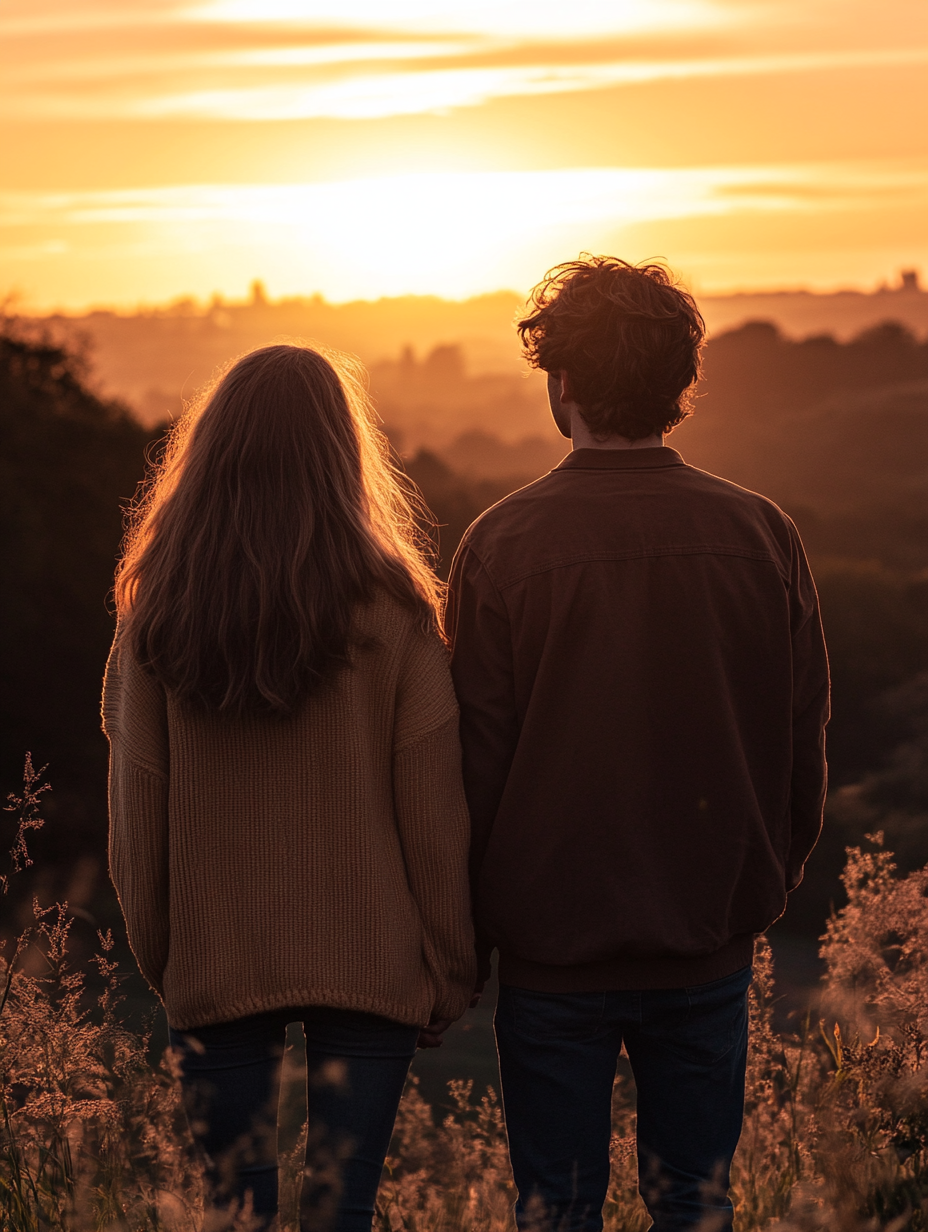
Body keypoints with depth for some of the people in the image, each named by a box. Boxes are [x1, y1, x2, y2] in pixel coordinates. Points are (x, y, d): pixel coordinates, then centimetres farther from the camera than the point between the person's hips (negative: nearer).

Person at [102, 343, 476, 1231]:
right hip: (366, 959, -1)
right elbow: (433, 815, -6)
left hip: (213, 960, 2)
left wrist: (158, 958, 13)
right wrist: (447, 971, 4)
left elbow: (137, 813, 2)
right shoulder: (390, 610, -8)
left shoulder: (160, 613, -3)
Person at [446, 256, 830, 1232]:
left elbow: (476, 761, -8)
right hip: (712, 949, 2)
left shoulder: (500, 546, -12)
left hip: (553, 950, -2)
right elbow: (804, 754, 3)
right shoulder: (761, 536, -4)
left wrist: (470, 938, 4)